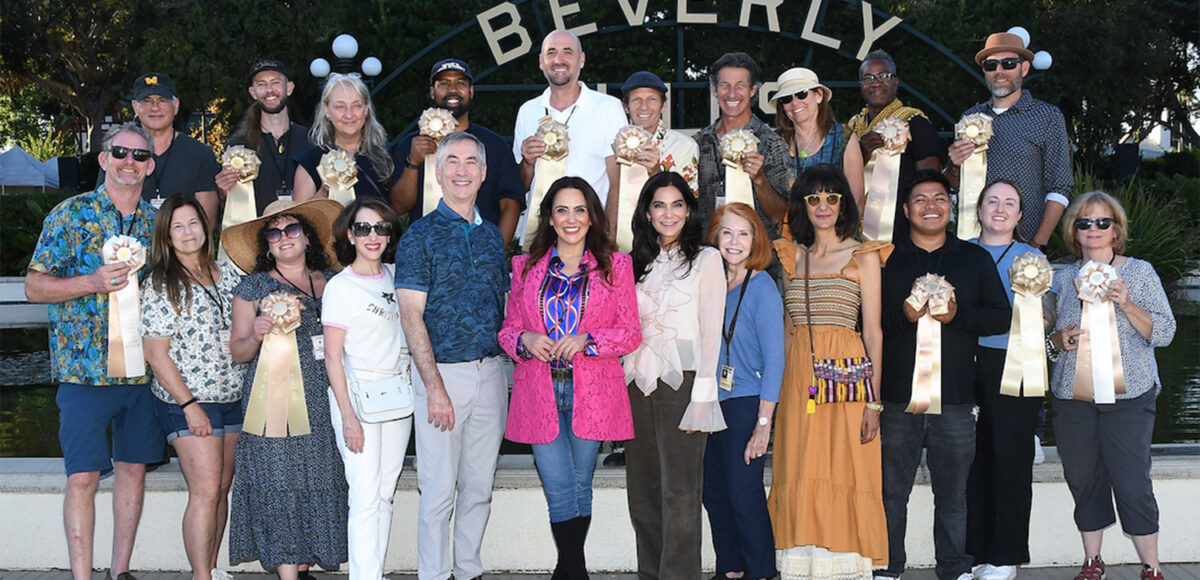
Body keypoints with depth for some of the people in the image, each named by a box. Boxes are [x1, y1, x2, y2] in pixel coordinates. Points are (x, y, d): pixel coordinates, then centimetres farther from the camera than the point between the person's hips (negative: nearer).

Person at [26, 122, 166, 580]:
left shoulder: (156, 221, 10)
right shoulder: (70, 215, -2)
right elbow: (34, 287, -4)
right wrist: (93, 283, -17)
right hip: (85, 366, -4)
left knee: (133, 469, 10)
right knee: (83, 476, -4)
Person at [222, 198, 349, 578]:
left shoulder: (331, 282, 12)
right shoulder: (254, 287, 3)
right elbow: (238, 352, 3)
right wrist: (256, 336, -17)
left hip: (323, 401, 3)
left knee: (320, 482, 3)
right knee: (281, 485, -6)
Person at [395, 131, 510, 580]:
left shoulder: (492, 236, 13)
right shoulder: (421, 235, -4)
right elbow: (412, 315, -10)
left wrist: (504, 366, 6)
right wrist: (435, 387, -16)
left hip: (491, 371, 5)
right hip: (442, 371, -5)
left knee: (479, 486, 10)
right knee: (439, 488, -1)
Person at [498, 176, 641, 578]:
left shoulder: (615, 265, 5)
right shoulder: (526, 266, 10)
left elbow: (631, 333, 2)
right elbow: (508, 328, 12)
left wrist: (586, 340, -14)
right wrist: (526, 340, -11)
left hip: (591, 392, 0)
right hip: (539, 391, 1)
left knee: (580, 486, 7)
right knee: (559, 491, -4)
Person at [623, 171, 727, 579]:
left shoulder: (706, 259, 3)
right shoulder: (639, 264, 17)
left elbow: (711, 330, -4)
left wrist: (702, 394, -12)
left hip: (681, 379, -5)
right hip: (638, 382, 5)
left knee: (679, 491, -6)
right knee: (642, 492, 7)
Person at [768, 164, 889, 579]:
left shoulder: (862, 256, 3)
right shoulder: (792, 256, 16)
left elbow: (873, 332, -1)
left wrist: (874, 400, -8)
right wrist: (781, 387, 7)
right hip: (799, 377, 4)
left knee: (844, 471, -6)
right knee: (801, 474, 2)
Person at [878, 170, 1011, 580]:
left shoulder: (975, 258, 11)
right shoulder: (886, 260, 8)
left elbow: (1002, 316, 5)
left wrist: (958, 314, -10)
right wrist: (902, 315, -15)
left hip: (955, 398, 1)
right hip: (897, 397, 0)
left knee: (953, 492, 3)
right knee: (891, 489, 3)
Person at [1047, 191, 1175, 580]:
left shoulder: (1139, 272, 3)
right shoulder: (1062, 278, 11)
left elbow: (1164, 332, -2)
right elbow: (1048, 335, 19)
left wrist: (1127, 304, -16)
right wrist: (1061, 340, -3)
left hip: (1128, 395, -3)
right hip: (1072, 397, 3)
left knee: (1132, 483, -8)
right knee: (1083, 481, 6)